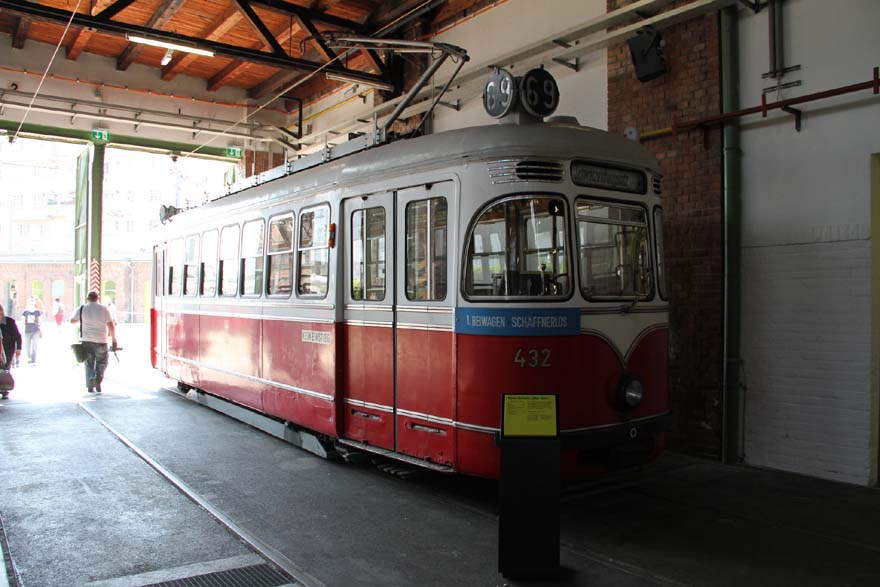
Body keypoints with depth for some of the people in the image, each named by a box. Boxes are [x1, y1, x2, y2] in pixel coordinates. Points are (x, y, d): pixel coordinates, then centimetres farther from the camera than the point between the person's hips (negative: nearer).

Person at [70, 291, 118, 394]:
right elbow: (111, 325, -6)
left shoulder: (82, 309, 1)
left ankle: (90, 386, 8)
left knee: (89, 363, 10)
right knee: (101, 362, 11)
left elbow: (72, 321, 13)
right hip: (100, 341, -2)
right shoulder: (103, 309, -3)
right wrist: (113, 339, 1)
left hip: (86, 340, 2)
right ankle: (97, 377, -16)